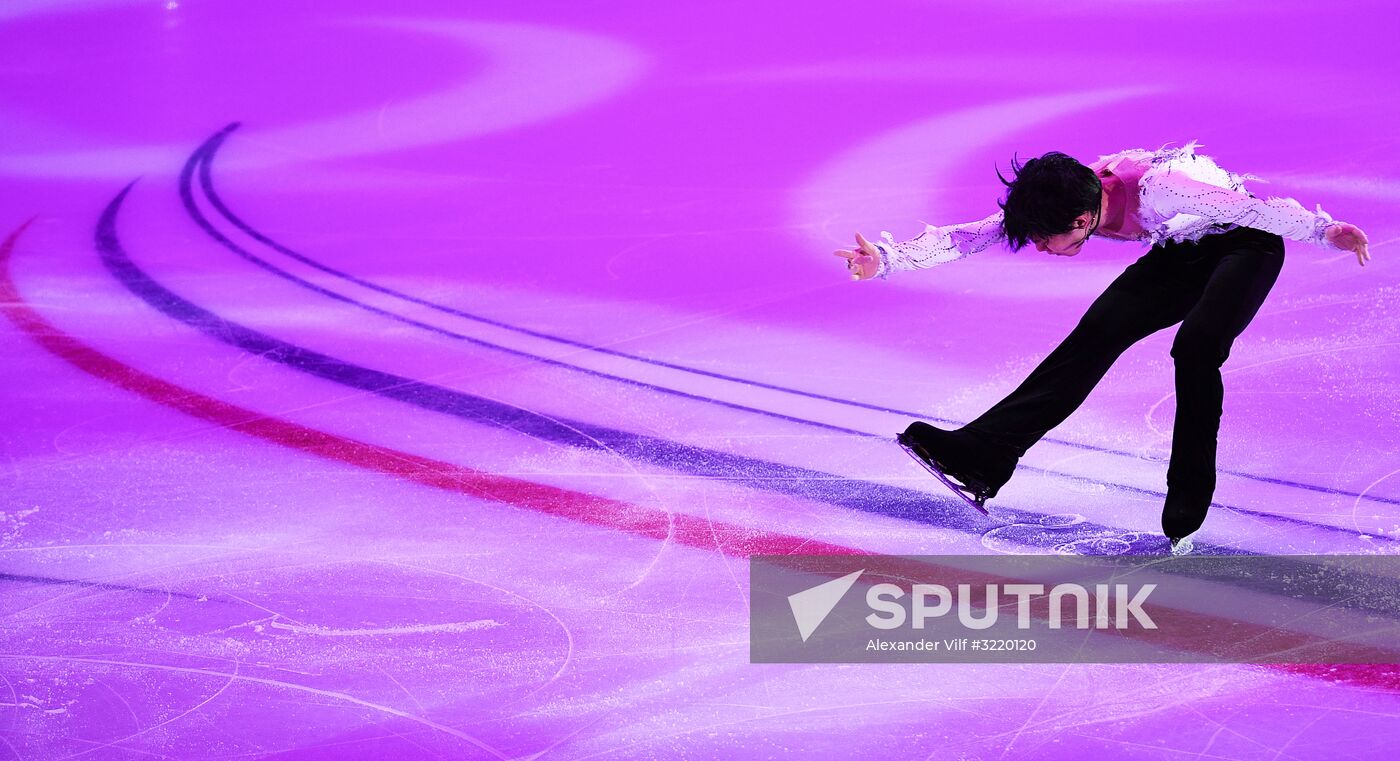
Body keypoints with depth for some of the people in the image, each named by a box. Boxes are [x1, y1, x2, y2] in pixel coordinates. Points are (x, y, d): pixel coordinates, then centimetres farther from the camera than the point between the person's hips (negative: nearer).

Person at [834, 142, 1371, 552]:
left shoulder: (1153, 188, -38)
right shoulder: (1060, 203, -16)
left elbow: (1253, 208, -33)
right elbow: (971, 236, -15)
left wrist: (1322, 231, -31)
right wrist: (887, 259, -23)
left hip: (1246, 244, -6)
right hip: (1181, 253, 7)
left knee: (1195, 346, -28)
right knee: (1097, 334, -9)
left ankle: (1186, 512, -15)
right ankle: (981, 457, -15)